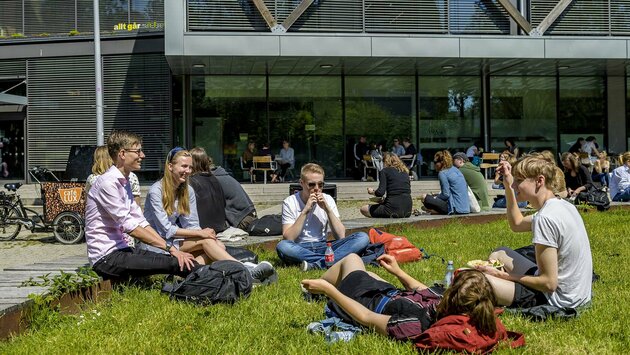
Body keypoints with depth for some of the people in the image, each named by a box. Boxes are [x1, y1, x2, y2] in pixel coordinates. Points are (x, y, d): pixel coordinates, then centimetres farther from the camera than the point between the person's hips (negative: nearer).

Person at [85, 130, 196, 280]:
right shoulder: (108, 183, -15)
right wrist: (169, 248, -19)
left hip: (120, 250, 9)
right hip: (106, 257, -9)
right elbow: (130, 227, -20)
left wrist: (171, 249, 0)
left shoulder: (124, 181, 14)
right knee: (174, 263, -21)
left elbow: (141, 222, 11)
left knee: (175, 258, -6)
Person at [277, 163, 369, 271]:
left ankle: (317, 264, -33)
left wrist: (327, 209, -12)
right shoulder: (290, 202, -4)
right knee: (282, 246, -38)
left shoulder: (328, 200, 4)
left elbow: (341, 236, -3)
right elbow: (288, 238, -15)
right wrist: (305, 211, -19)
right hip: (300, 250, -3)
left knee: (363, 237, -20)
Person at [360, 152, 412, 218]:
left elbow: (380, 192, -12)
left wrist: (372, 191, 11)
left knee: (363, 209, 11)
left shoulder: (385, 171, -1)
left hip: (393, 209, -7)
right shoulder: (405, 171, 15)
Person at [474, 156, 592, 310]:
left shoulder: (545, 218, -25)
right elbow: (516, 224, 24)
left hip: (557, 300, -10)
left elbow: (549, 283, -25)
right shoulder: (562, 205, 6)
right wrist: (508, 186, 14)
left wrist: (506, 276, -13)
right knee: (499, 254, 25)